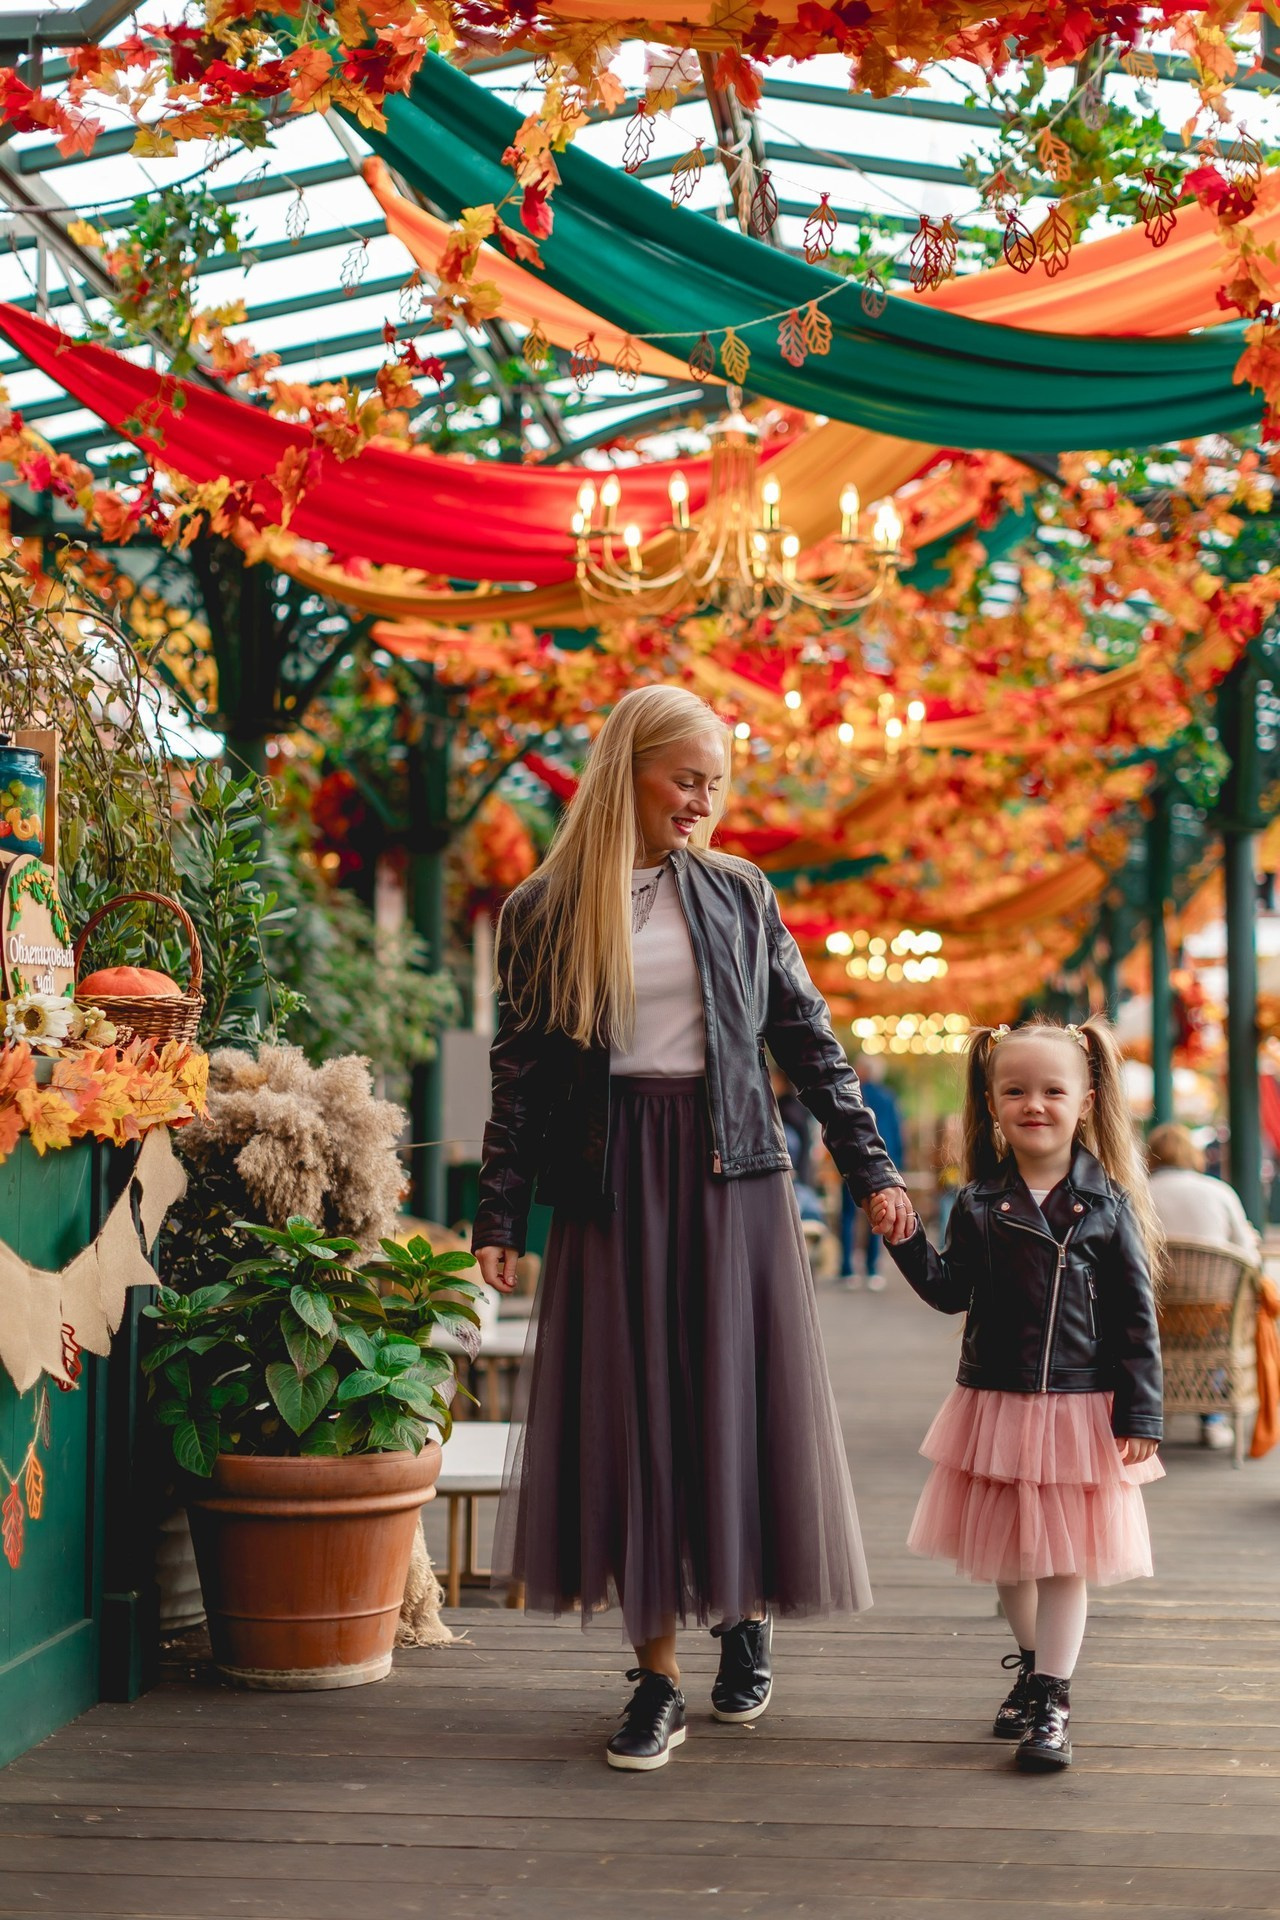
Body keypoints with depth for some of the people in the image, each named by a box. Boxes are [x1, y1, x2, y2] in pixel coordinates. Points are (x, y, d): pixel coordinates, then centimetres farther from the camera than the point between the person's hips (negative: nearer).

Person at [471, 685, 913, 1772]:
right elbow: (520, 1074, 5)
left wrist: (869, 1166, 4)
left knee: (739, 1401, 2)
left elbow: (808, 1038, 10)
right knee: (630, 1416, -1)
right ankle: (657, 1679, 6)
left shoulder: (739, 896, 8)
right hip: (611, 1183, -1)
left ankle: (747, 1620, 26)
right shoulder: (545, 912, 4)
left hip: (731, 1175, 1)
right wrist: (499, 1218, 1)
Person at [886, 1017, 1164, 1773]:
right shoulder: (980, 1205, 2)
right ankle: (1035, 1665, 34)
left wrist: (1139, 1414, -8)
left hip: (1080, 1408, -3)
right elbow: (952, 1292, 3)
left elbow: (1136, 1316, -4)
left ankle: (1052, 1701, 8)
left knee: (1064, 1558, 1)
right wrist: (908, 1240, -11)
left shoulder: (1107, 1204, -5)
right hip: (996, 1403, 3)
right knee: (1007, 1554, 14)